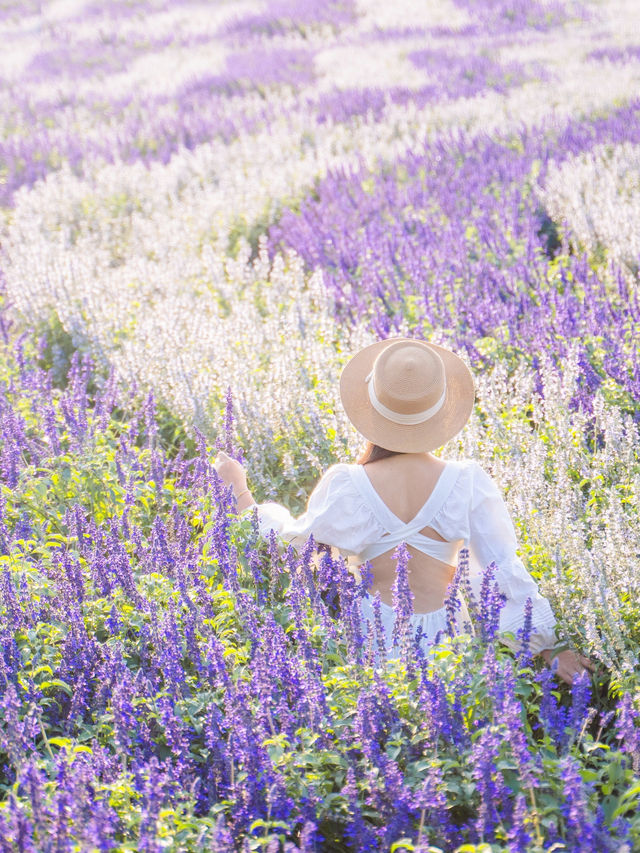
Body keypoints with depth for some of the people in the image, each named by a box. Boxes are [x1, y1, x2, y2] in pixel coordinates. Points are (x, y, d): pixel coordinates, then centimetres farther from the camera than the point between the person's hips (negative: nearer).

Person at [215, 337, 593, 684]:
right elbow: (506, 569, -7)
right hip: (444, 637, -2)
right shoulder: (468, 483, -12)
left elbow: (289, 544, 2)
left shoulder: (345, 487, -14)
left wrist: (240, 491, 17)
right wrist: (548, 647, 4)